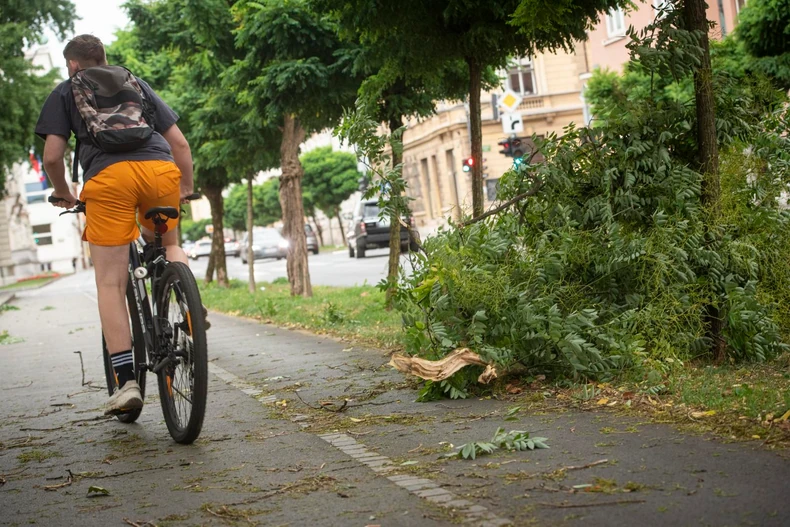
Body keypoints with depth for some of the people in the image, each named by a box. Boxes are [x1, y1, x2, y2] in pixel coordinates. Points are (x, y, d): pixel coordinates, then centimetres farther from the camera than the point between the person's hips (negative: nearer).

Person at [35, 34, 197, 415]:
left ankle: (126, 381, -4)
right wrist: (186, 188, 37)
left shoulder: (65, 92, 24)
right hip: (161, 169, 3)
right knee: (167, 244, 30)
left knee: (110, 283, 3)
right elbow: (179, 143, 24)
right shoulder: (137, 84, 31)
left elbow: (52, 155, 12)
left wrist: (62, 194, 30)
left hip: (108, 176, -3)